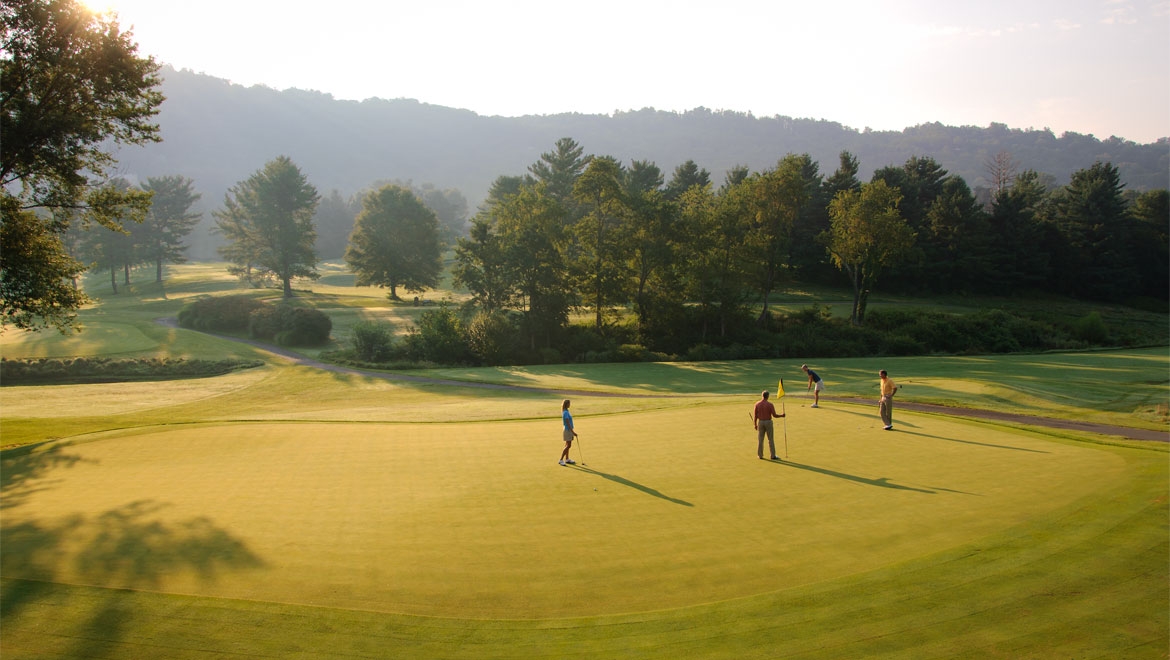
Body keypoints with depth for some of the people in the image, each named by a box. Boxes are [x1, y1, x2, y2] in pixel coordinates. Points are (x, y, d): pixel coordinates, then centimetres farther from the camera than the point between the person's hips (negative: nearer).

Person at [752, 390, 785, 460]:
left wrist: (755, 424, 7)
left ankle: (760, 455, 11)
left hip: (760, 422, 2)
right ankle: (773, 455, 5)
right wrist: (781, 415, 7)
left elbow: (755, 415, -4)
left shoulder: (757, 404, -5)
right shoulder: (770, 404, -14)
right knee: (771, 439, 5)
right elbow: (774, 415, -12)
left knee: (760, 439, 9)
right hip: (768, 422, -2)